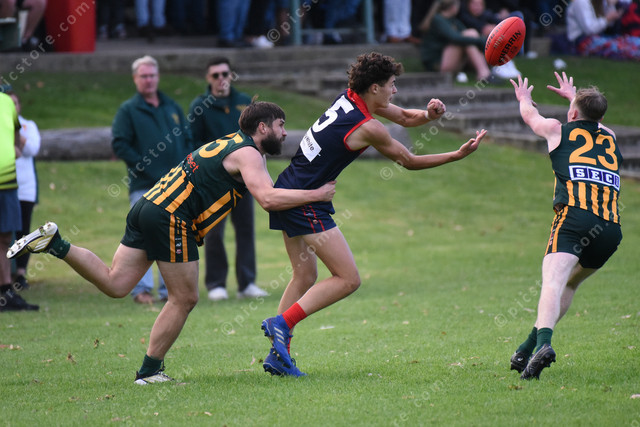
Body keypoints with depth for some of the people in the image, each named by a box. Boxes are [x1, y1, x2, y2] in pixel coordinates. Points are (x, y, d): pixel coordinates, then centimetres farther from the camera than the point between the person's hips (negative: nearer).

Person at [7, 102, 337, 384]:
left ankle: (55, 244, -2)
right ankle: (149, 372, 7)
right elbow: (268, 199, -21)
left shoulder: (232, 144, 22)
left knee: (114, 284, 7)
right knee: (184, 299, 2)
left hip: (149, 208, 9)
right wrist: (315, 195, -13)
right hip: (171, 217, -9)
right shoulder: (247, 153, -7)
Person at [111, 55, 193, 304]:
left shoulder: (172, 107, 16)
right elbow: (119, 144, -6)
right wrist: (144, 166, -14)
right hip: (144, 186, -5)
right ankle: (141, 288, -3)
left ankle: (169, 288, 11)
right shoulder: (128, 110, 1)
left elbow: (188, 140, 19)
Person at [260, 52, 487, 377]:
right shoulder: (367, 128, -17)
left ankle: (277, 355, 11)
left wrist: (429, 114, -1)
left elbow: (404, 117, 20)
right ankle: (281, 323, -11)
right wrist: (458, 155, 0)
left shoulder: (351, 98, 8)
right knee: (348, 279, -6)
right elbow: (409, 161, -3)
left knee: (305, 277, 14)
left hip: (287, 192, 10)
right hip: (306, 202, -10)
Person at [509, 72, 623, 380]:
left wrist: (524, 98, 62)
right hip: (612, 227, 5)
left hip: (574, 217, -5)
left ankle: (543, 345, -46)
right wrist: (574, 96, 71)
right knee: (570, 284, 23)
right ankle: (528, 349, 21)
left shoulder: (559, 131, 17)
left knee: (553, 282, -20)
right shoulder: (610, 137, 27)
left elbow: (530, 115, 40)